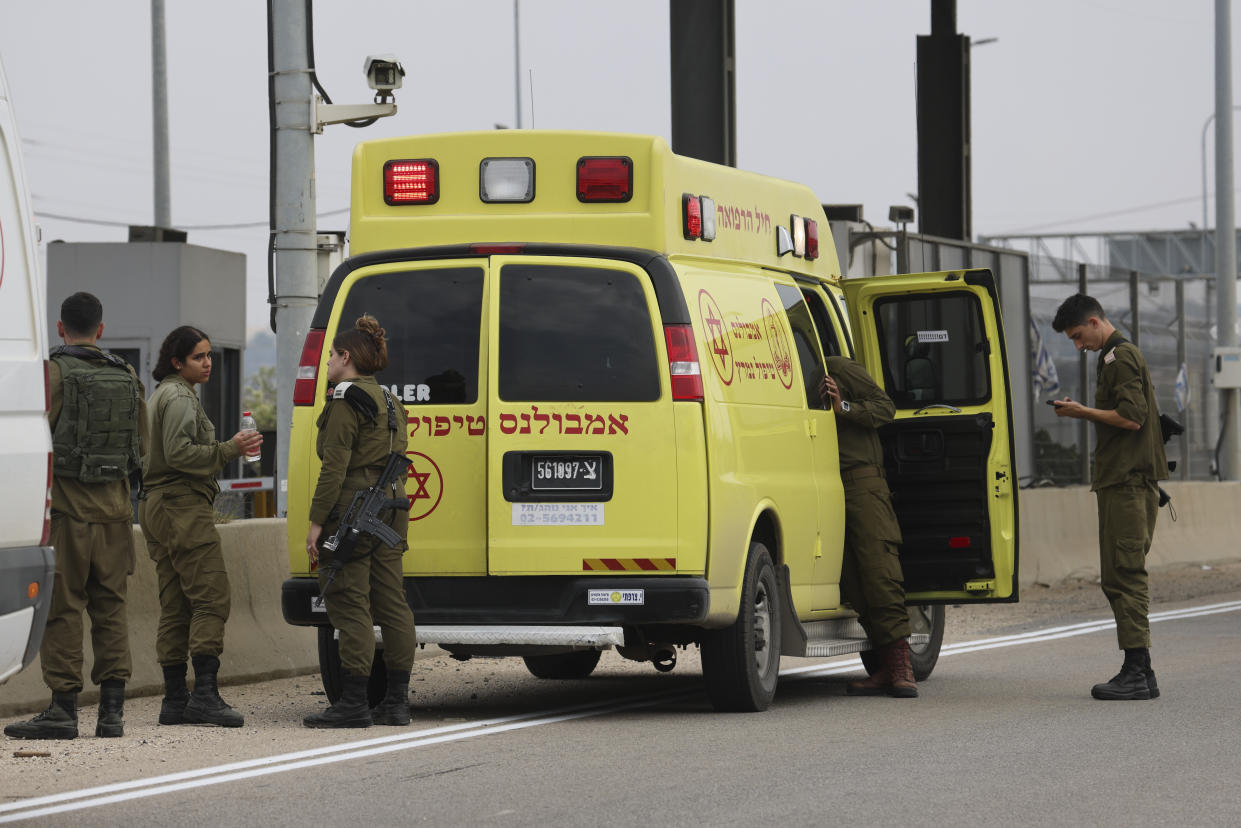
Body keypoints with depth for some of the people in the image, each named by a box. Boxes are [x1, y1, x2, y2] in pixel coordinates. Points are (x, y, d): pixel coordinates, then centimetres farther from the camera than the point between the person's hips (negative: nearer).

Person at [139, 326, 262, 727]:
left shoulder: (160, 396, 22)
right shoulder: (180, 398, -10)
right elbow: (179, 453, -20)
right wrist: (230, 449, -16)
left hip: (156, 507, 10)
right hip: (184, 506, -10)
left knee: (175, 607, 7)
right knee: (211, 598, -14)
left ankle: (174, 700, 4)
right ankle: (205, 693, -23)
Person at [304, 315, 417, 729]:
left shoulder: (346, 402, -11)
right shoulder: (389, 402, 18)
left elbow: (335, 467, -16)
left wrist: (317, 521, -15)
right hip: (390, 508, 9)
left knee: (350, 605, -8)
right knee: (391, 603, 8)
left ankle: (353, 703, -10)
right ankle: (397, 701, 10)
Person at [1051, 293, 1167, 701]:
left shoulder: (1121, 357, -10)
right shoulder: (1117, 355, 22)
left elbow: (1131, 418, -19)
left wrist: (1082, 412, -10)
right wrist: (1084, 413, 15)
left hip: (1127, 483, -11)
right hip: (1121, 480, 11)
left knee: (1126, 574, -11)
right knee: (1117, 577, 10)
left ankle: (1137, 672, -13)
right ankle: (1140, 673, 10)